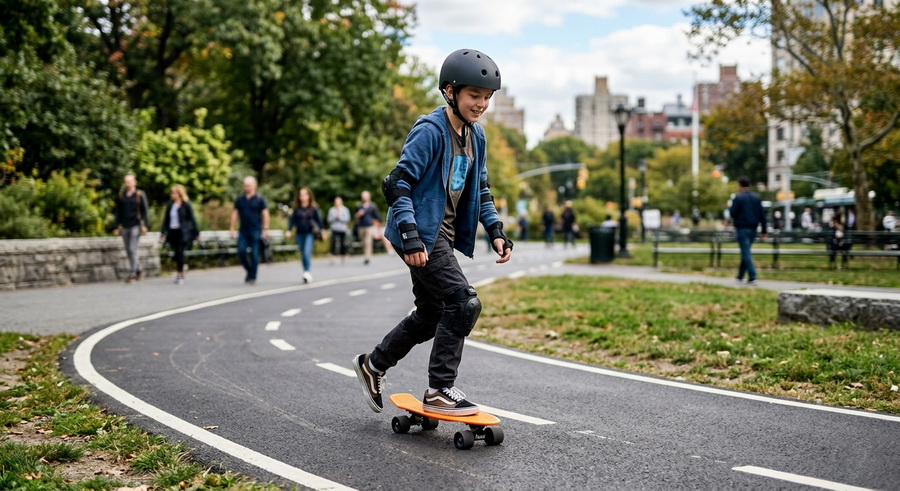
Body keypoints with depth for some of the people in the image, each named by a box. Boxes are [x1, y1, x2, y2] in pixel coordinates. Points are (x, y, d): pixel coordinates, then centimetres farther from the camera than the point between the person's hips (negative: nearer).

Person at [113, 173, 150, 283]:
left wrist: (144, 225, -7)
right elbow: (118, 212, 12)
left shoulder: (140, 195, 1)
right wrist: (117, 227, 9)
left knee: (132, 249, -9)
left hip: (135, 225, -4)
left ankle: (132, 274, -5)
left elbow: (144, 211, 0)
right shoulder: (120, 196, 10)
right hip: (125, 226, 4)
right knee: (128, 251, 8)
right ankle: (138, 268, 26)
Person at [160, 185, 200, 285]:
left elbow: (192, 219, 0)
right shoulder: (170, 205, 9)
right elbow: (166, 219, 13)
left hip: (182, 232, -4)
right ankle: (182, 268, 31)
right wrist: (163, 233, 7)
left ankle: (180, 275, 1)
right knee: (176, 253, 5)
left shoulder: (186, 205, -3)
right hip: (172, 232, 4)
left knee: (179, 253, -8)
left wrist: (196, 233, 0)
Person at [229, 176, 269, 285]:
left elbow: (265, 214, -2)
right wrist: (232, 228, 6)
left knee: (254, 254, -3)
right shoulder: (239, 199, 9)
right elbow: (235, 214, 11)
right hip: (243, 231, 3)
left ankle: (253, 277, 5)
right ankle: (249, 271, 17)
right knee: (241, 252, -6)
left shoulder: (260, 199, 0)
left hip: (255, 231, -3)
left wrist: (265, 229, -9)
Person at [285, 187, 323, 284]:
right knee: (303, 255, 8)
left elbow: (318, 220, 4)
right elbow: (292, 219, 4)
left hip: (310, 233, -3)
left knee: (307, 252, -19)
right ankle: (306, 275, 17)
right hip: (300, 234, 3)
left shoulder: (314, 208, 0)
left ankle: (307, 272, -19)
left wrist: (320, 231, 3)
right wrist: (288, 230, -8)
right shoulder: (296, 208, 5)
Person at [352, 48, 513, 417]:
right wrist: (411, 236, -27)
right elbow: (398, 182, -19)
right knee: (464, 303, -17)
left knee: (431, 316, 15)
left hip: (443, 234, 9)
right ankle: (439, 390, -6)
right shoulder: (431, 131, -16)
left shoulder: (475, 136, 11)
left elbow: (480, 189, 21)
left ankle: (373, 365, 34)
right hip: (421, 235, -9)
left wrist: (495, 231, 8)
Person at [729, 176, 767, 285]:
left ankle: (752, 277, -15)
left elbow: (732, 212, -14)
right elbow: (762, 215, 7)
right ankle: (740, 275, 25)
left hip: (742, 228, -6)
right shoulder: (757, 197, 8)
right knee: (746, 251, 17)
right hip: (753, 228, 6)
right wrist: (764, 231, 10)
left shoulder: (738, 197, -10)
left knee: (746, 253, -7)